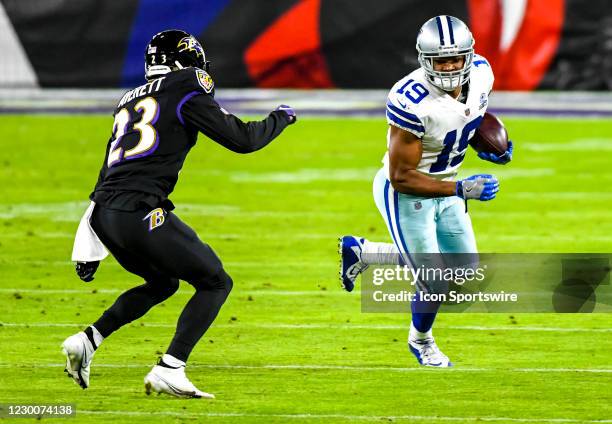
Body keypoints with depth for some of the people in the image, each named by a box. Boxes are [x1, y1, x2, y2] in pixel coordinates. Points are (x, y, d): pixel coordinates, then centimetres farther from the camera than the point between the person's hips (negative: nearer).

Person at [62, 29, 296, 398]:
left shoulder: (130, 101, 26)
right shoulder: (186, 91, 4)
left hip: (104, 214, 8)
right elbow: (242, 140, 2)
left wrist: (90, 248, 29)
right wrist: (281, 118, 23)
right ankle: (169, 370, -10)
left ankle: (88, 340, 14)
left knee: (163, 283, 29)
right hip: (139, 212, -8)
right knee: (216, 283, 3)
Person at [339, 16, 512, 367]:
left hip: (444, 189, 7)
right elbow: (402, 177, -27)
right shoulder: (412, 102, -34)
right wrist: (462, 190, -29)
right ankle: (421, 341, 34)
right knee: (434, 282, -1)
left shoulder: (480, 73, -12)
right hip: (407, 194, -7)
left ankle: (362, 252, 30)